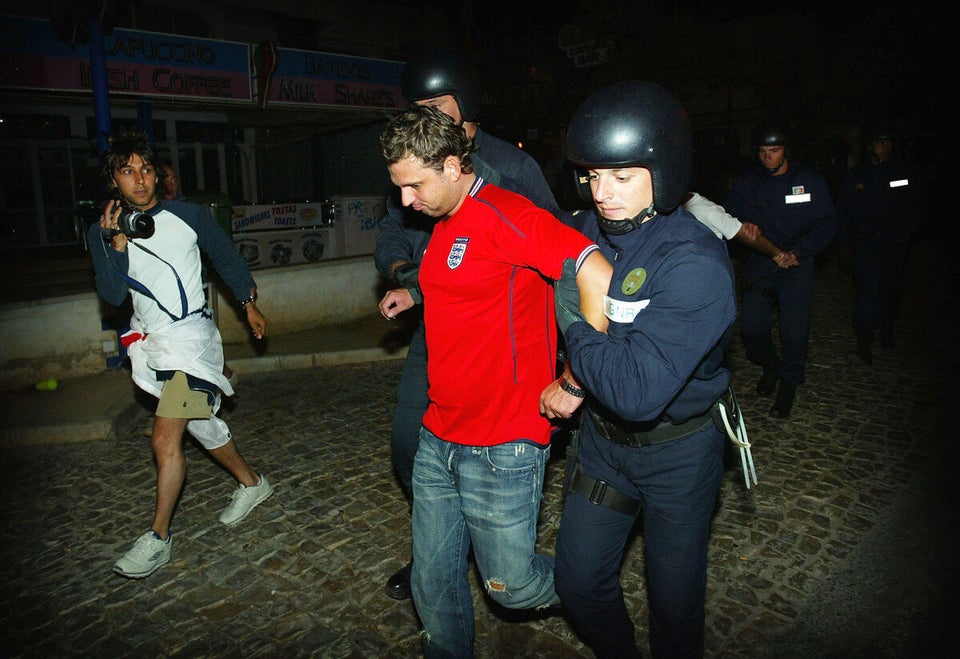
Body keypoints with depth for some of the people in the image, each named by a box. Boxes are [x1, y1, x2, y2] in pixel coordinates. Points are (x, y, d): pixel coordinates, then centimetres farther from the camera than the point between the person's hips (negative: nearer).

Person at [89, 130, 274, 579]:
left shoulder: (188, 216, -4)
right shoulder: (102, 232, 3)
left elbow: (227, 259, 10)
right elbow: (112, 295, -7)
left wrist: (249, 304, 17)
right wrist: (117, 246, -21)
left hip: (190, 335, -5)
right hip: (150, 342, 5)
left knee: (165, 439, -13)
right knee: (201, 426, 17)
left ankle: (158, 537, 0)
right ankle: (252, 483, 38)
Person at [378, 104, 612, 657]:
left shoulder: (503, 215, -17)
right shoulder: (443, 225, 13)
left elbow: (600, 277, -27)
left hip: (501, 449, -8)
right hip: (439, 440, 8)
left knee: (512, 585, 9)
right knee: (433, 585, 17)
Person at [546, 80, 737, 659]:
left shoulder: (695, 264, -27)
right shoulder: (592, 230, -6)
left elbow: (637, 391, -36)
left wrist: (574, 322, -25)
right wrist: (579, 373, -3)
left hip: (676, 450, -5)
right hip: (601, 436, 6)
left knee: (673, 592, 16)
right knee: (579, 579, 16)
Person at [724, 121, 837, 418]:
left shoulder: (810, 180, -1)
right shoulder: (746, 182, 3)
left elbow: (827, 223, -2)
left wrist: (798, 251, -15)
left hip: (796, 264, -2)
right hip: (759, 263, 2)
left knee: (794, 330, -3)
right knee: (752, 329, -2)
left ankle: (789, 383, 20)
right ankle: (770, 366, 30)